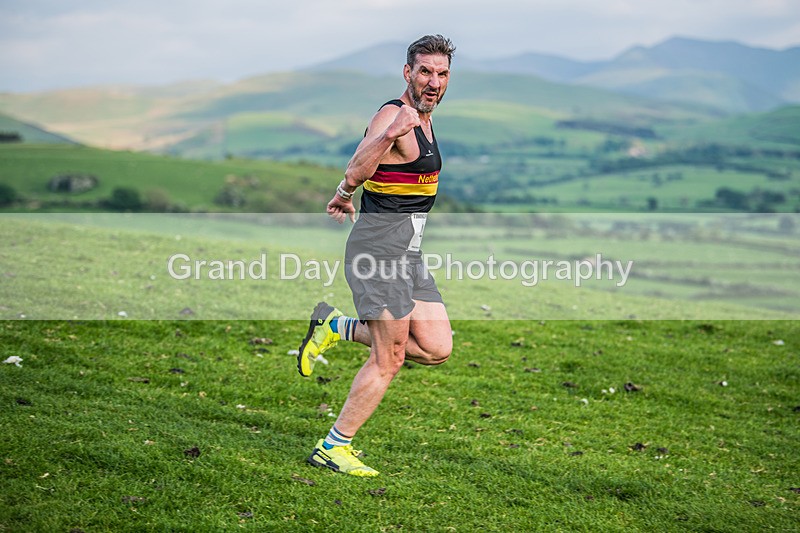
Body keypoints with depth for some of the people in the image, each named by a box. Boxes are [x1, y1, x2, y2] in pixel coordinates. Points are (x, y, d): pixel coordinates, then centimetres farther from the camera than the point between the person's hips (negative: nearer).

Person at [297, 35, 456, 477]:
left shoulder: (423, 117, 15)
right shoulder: (392, 114, -15)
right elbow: (355, 174, -30)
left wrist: (344, 196, 33)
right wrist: (390, 135, -41)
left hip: (407, 254, 9)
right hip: (380, 248, -9)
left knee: (436, 349, 4)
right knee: (389, 360, -6)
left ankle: (338, 329, 14)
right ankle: (333, 448, 7)